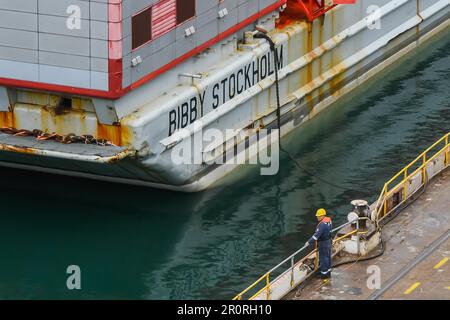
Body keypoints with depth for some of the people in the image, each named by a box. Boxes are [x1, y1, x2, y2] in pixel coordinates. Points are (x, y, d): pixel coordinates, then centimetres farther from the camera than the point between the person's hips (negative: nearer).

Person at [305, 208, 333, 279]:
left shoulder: (322, 224, -28)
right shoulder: (329, 220, 1)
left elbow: (317, 235, -31)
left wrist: (309, 242, -29)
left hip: (323, 243, -10)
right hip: (328, 241, 10)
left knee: (323, 258, 1)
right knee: (328, 257, 19)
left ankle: (324, 274, 9)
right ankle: (328, 272, 31)